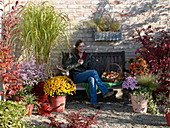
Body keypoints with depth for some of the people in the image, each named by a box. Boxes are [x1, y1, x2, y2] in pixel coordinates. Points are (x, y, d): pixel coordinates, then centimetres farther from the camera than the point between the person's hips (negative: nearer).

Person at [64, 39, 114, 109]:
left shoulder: (87, 56, 18)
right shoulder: (73, 56, 6)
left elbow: (89, 67, 13)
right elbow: (66, 66, -7)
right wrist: (78, 64, -12)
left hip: (85, 76, 4)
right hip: (76, 77, -3)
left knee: (92, 79, -37)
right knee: (94, 72, -30)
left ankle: (94, 102, -43)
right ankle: (105, 92, -33)